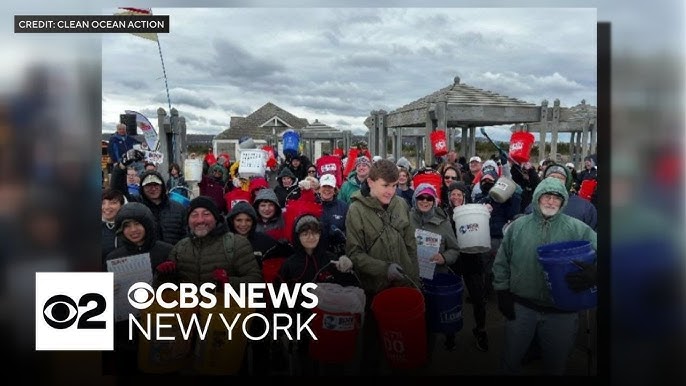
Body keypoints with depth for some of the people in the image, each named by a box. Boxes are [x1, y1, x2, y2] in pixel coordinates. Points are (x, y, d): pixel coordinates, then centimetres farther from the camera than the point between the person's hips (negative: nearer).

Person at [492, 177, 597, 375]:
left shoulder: (578, 229, -5)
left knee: (556, 365, 19)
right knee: (511, 358, 16)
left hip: (562, 311, 0)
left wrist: (594, 273, -31)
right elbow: (501, 261, 6)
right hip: (520, 307, 1)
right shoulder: (517, 226, 0)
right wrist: (503, 292, 3)